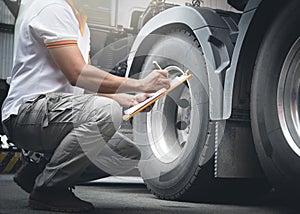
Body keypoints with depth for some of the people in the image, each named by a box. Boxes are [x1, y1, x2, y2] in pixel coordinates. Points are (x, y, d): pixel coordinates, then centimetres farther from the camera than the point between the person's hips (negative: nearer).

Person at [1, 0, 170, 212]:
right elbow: (77, 74, -20)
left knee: (129, 153, 0)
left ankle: (38, 173, 6)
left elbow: (86, 85, 21)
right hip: (28, 111, -10)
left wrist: (130, 100, 8)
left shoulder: (80, 22, 21)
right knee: (106, 111, -34)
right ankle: (46, 188, -17)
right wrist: (140, 84, -17)